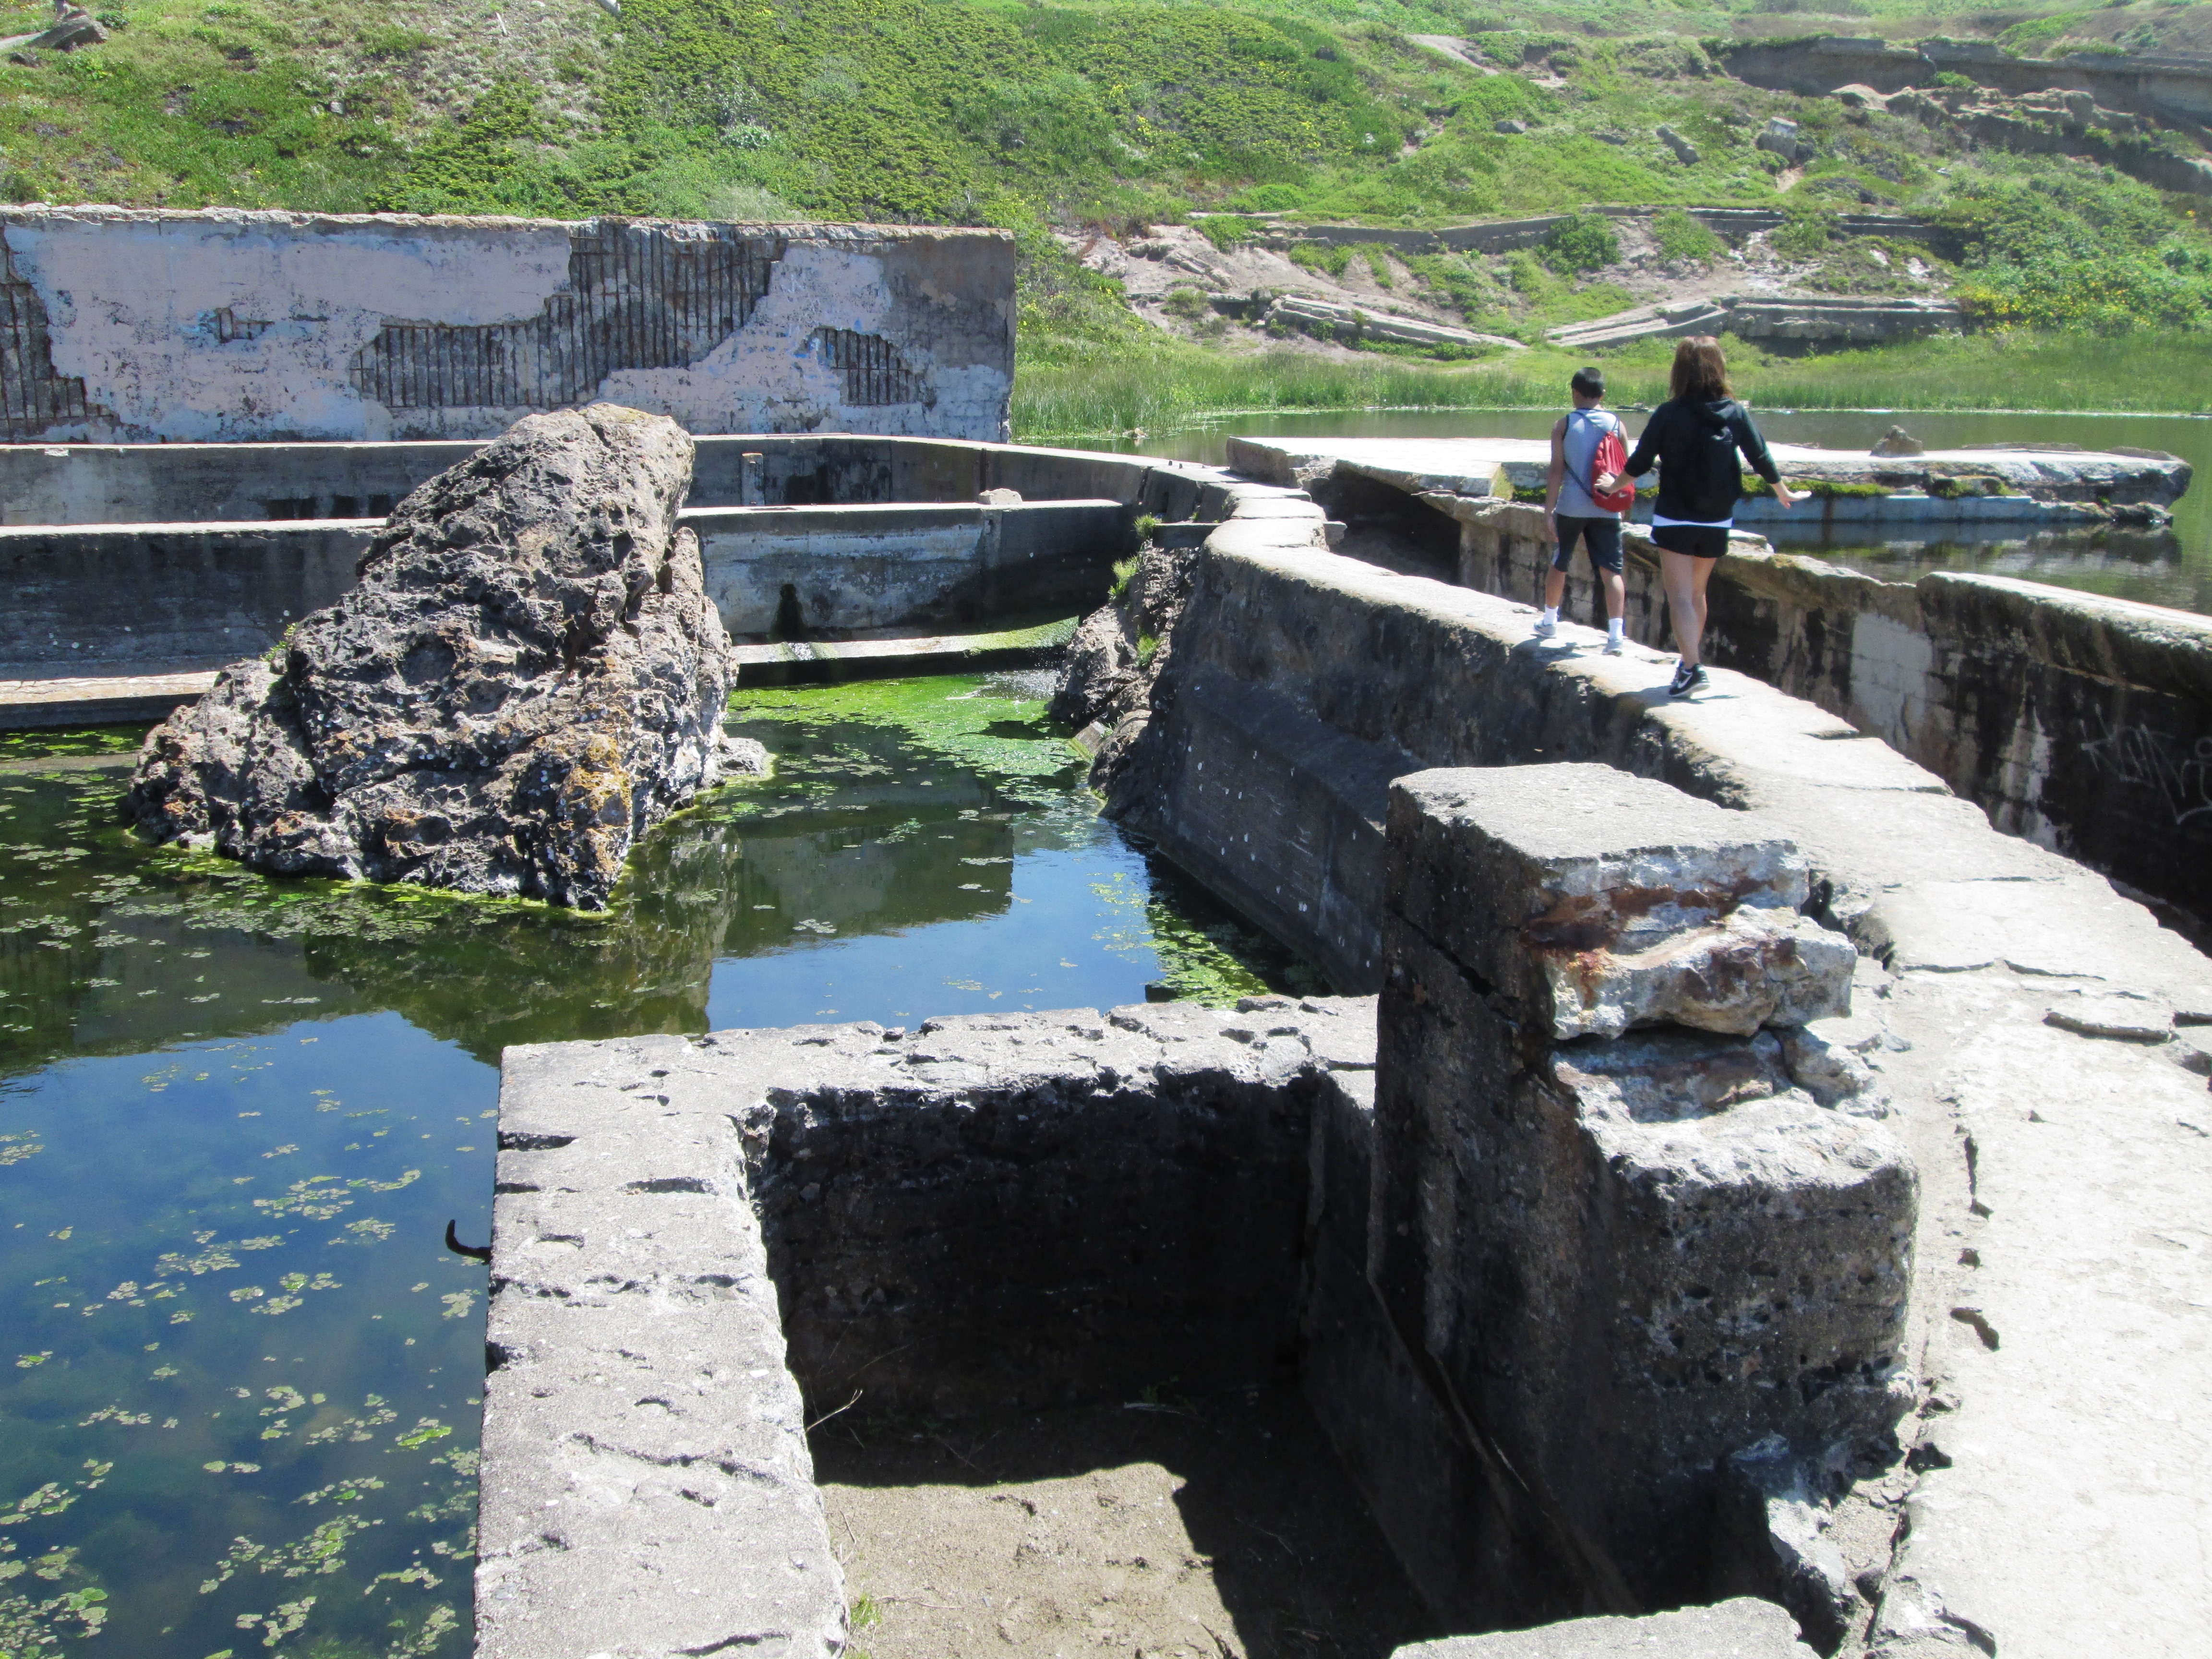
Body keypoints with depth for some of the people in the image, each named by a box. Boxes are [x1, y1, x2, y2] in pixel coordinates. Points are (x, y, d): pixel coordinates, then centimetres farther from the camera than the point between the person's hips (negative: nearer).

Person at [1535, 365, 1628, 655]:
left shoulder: (1564, 424, -2)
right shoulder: (1616, 424, 3)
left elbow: (1557, 471, -7)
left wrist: (1549, 514, -6)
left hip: (1571, 507, -1)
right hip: (1607, 509, 1)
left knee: (1559, 564, 18)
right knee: (1610, 570, -1)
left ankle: (1549, 621, 33)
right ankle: (1615, 636, -11)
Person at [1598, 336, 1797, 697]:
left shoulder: (1669, 414, -12)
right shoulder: (1735, 413, -3)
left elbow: (1640, 461, -2)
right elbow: (1761, 459, 5)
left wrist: (1615, 485, 18)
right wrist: (1783, 493, 23)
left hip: (1675, 520, -4)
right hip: (1717, 522, 4)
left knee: (1680, 596, -6)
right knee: (1697, 593, 20)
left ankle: (1692, 666, -22)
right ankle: (1692, 657, 32)